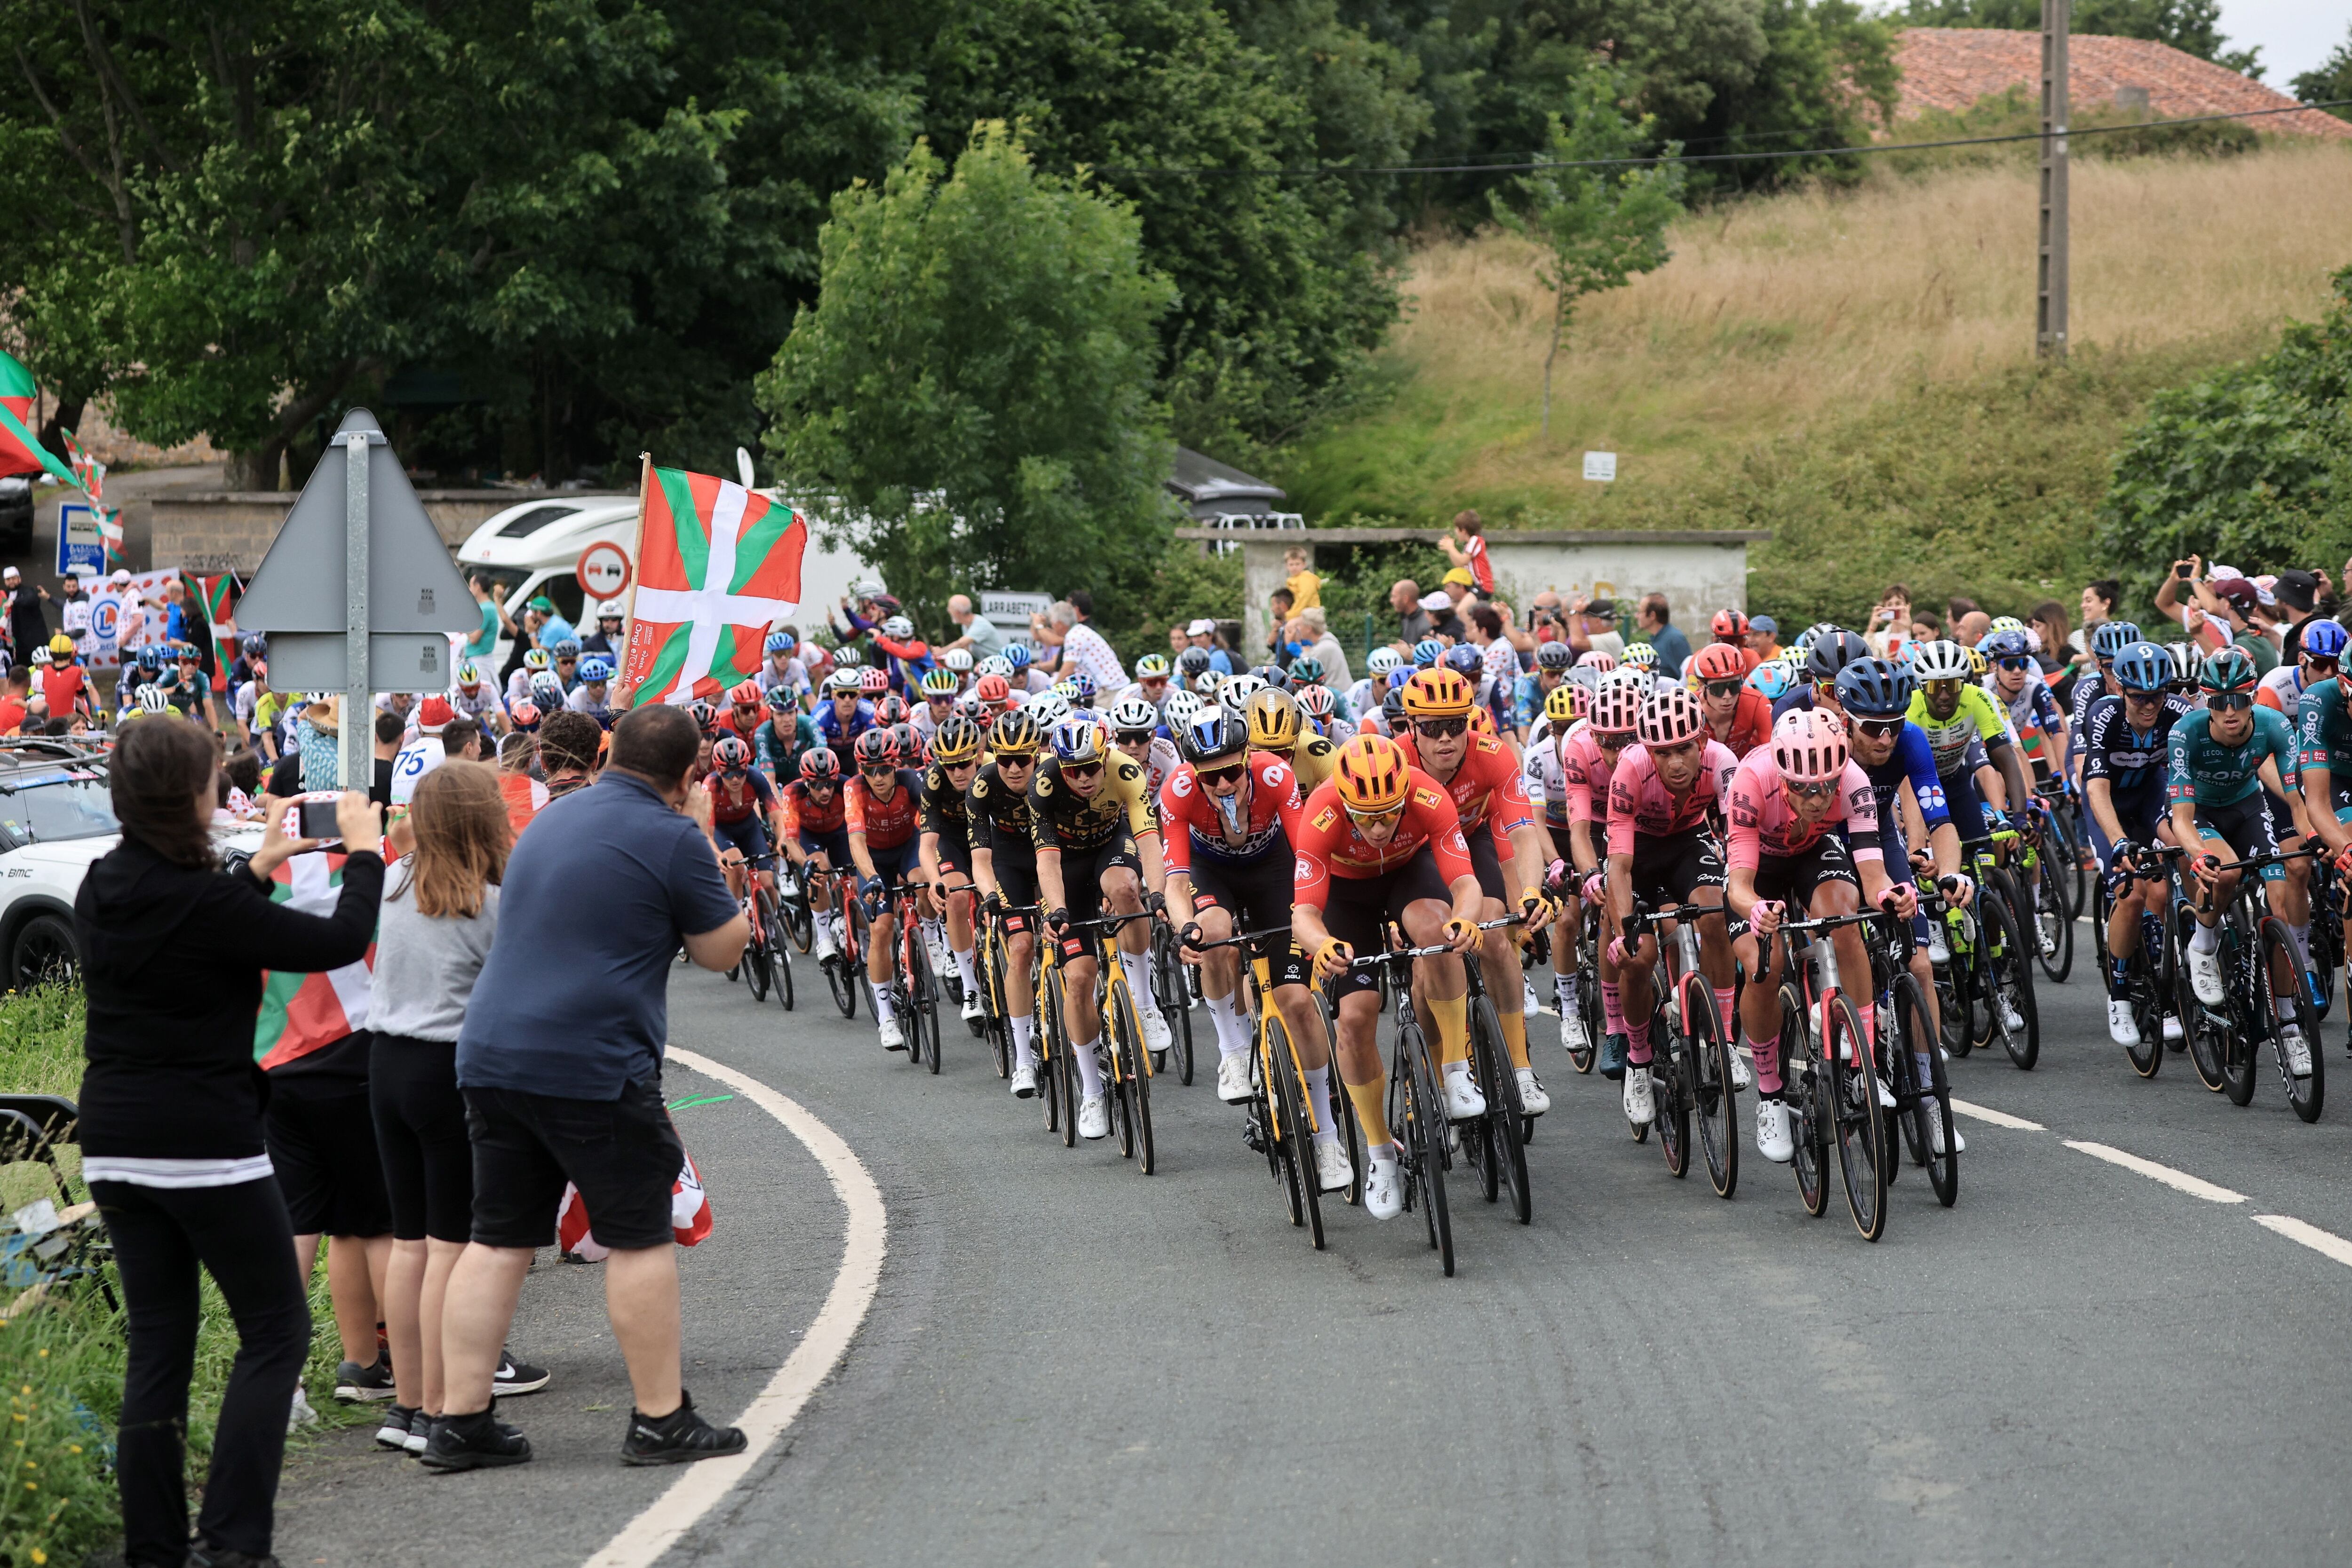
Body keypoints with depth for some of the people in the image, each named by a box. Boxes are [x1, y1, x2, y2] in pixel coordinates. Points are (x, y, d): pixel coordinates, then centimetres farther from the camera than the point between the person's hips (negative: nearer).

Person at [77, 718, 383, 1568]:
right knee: (276, 1332, 3)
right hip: (207, 1145, -7)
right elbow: (341, 942, -9)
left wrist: (257, 868, 26)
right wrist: (364, 851, 5)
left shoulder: (103, 890, 4)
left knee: (157, 1342, 11)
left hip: (115, 1146, 7)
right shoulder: (201, 902, -18)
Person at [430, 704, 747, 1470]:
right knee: (640, 1239, 4)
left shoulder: (555, 818, 17)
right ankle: (661, 1420, 9)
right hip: (593, 1067, -7)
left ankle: (460, 1421, 8)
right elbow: (722, 948, 3)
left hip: (492, 1054, 7)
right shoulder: (673, 840, -7)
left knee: (497, 1241, 9)